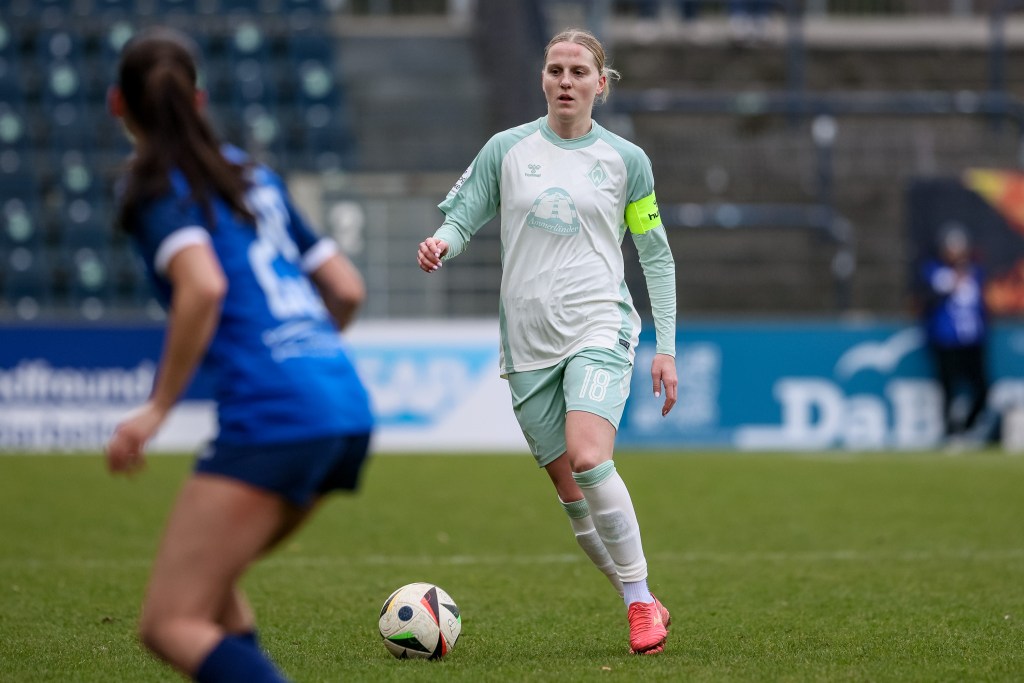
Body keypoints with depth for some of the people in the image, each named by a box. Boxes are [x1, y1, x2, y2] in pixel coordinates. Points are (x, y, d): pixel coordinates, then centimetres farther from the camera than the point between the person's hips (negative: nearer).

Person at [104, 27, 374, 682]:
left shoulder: (156, 187, 0)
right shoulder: (254, 176, 21)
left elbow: (204, 286, -18)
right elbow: (347, 288, 21)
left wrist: (158, 407, -12)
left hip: (271, 417, -8)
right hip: (350, 411, 8)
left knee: (170, 623, -7)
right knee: (205, 581, 24)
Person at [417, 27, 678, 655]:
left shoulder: (625, 159, 5)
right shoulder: (507, 149, 7)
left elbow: (657, 256, 10)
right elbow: (462, 217, 9)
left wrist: (666, 348, 6)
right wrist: (441, 245, -16)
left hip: (599, 327, -3)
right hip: (529, 341, 3)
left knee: (589, 461, -25)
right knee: (571, 493, 1)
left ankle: (641, 598, -13)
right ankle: (642, 607, 15)